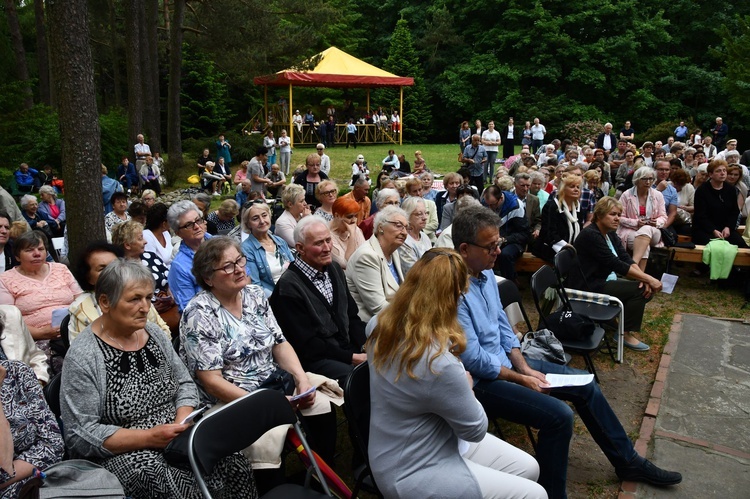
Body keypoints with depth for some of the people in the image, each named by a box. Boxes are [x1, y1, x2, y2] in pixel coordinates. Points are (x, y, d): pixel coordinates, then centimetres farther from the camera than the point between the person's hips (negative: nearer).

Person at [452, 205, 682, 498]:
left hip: (504, 361, 9)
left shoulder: (486, 274, 1)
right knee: (559, 416, -22)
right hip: (480, 380, -9)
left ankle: (627, 461, 28)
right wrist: (520, 379, -12)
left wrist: (524, 366, -1)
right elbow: (473, 359, -25)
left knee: (584, 385, 9)